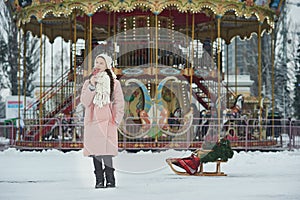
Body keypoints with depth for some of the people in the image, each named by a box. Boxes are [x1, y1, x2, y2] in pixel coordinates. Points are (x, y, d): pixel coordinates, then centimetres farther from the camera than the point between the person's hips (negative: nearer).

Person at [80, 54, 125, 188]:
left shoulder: (114, 83, 6)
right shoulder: (88, 82, 13)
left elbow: (119, 103, 6)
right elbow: (84, 102, 2)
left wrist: (116, 119, -2)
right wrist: (92, 87, -8)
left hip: (107, 121, -2)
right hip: (92, 121, 3)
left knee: (106, 151, -12)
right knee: (95, 151, -1)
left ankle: (110, 180, -7)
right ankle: (99, 180, 4)